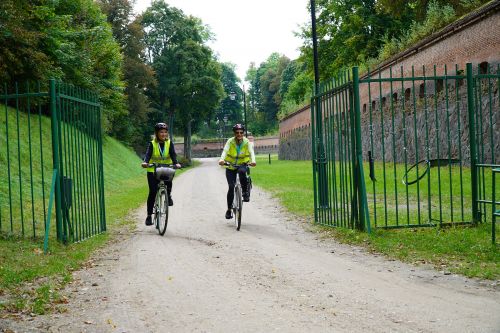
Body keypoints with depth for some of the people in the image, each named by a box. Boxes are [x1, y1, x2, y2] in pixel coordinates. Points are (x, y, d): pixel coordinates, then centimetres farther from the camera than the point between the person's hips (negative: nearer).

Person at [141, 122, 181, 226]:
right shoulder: (152, 144, -3)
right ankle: (149, 215, 3)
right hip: (153, 170, -1)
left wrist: (176, 163, -32)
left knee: (169, 181, -31)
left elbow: (173, 154, -12)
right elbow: (148, 154, -17)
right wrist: (145, 162, -39)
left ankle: (168, 195, 1)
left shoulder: (169, 143, 1)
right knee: (153, 192, -7)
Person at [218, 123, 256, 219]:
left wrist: (253, 161, -48)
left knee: (242, 171, -37)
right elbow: (225, 151, -29)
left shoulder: (247, 142, -11)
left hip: (243, 164, 0)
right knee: (231, 187, -11)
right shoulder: (230, 142, -12)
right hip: (231, 166, 0)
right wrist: (222, 159, -50)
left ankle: (246, 192, -17)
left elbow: (251, 152, -26)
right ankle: (229, 209, 4)